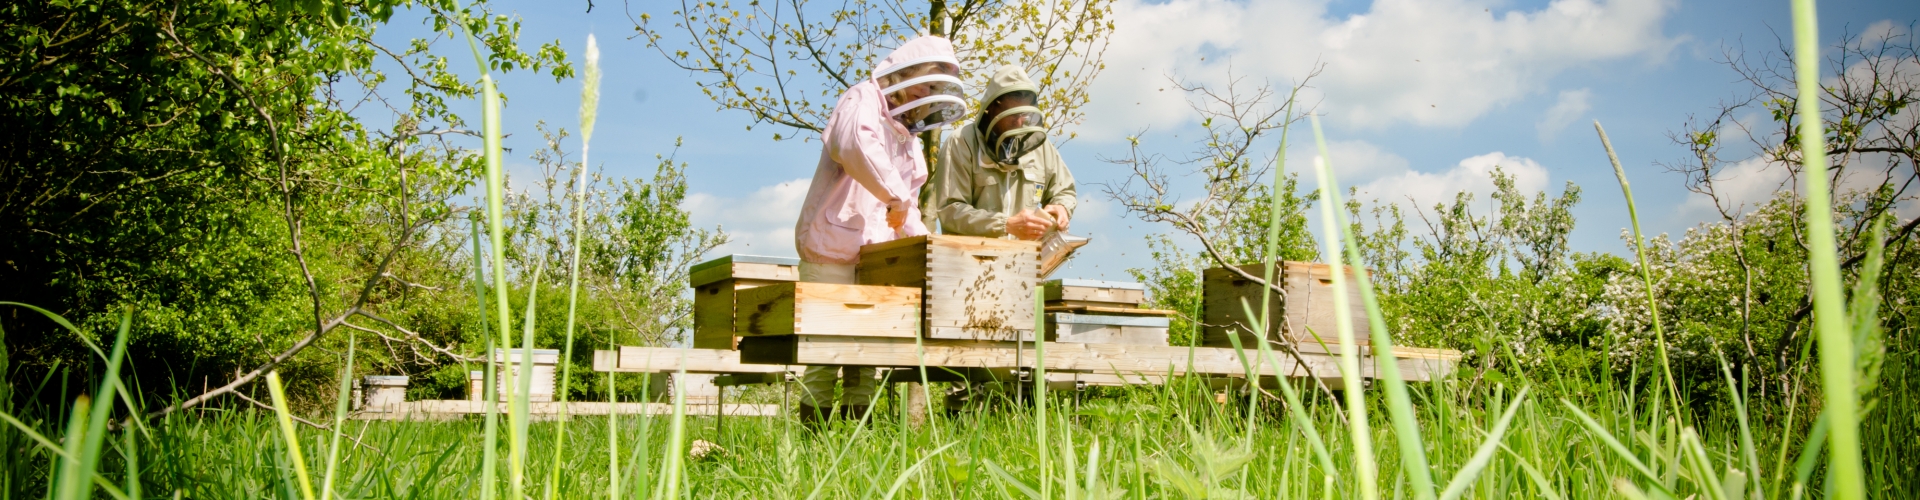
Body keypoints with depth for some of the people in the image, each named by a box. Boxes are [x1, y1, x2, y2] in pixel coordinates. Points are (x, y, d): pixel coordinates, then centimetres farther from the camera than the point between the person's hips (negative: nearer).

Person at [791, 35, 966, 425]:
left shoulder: (908, 138, 22)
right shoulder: (863, 101, -5)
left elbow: (909, 208, 27)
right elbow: (855, 145, -30)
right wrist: (895, 195, -27)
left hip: (874, 258, 9)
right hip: (832, 250, -9)